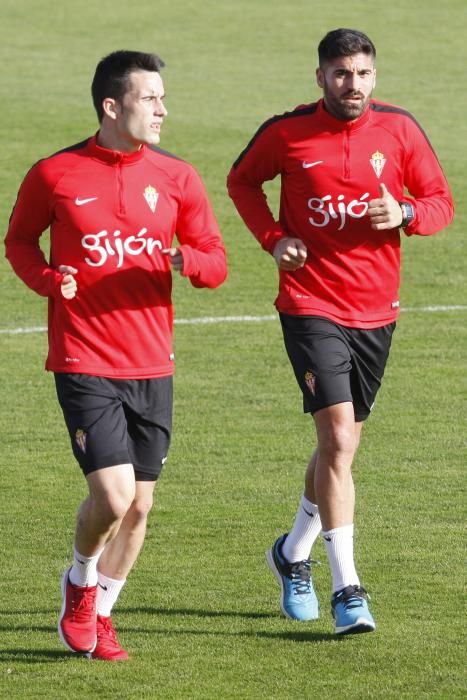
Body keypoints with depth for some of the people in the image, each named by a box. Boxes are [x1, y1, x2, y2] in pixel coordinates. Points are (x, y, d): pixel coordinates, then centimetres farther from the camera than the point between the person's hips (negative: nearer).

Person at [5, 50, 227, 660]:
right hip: (84, 364, -4)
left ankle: (100, 613, 28)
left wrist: (184, 259, -17)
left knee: (139, 507, 7)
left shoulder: (176, 178, 3)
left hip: (151, 367, 4)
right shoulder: (55, 175, -4)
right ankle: (80, 582, 15)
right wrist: (49, 279, -10)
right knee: (114, 495, -15)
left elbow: (217, 263, 6)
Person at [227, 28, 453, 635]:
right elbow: (242, 180, 12)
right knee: (338, 439, -16)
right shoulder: (287, 133, -5)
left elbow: (441, 203, 6)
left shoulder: (399, 129, -1)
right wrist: (273, 237, -4)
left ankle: (294, 552, 39)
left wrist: (405, 213, -17)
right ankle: (347, 590, -15)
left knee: (341, 445, 15)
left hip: (376, 310, 4)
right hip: (311, 306, -4)